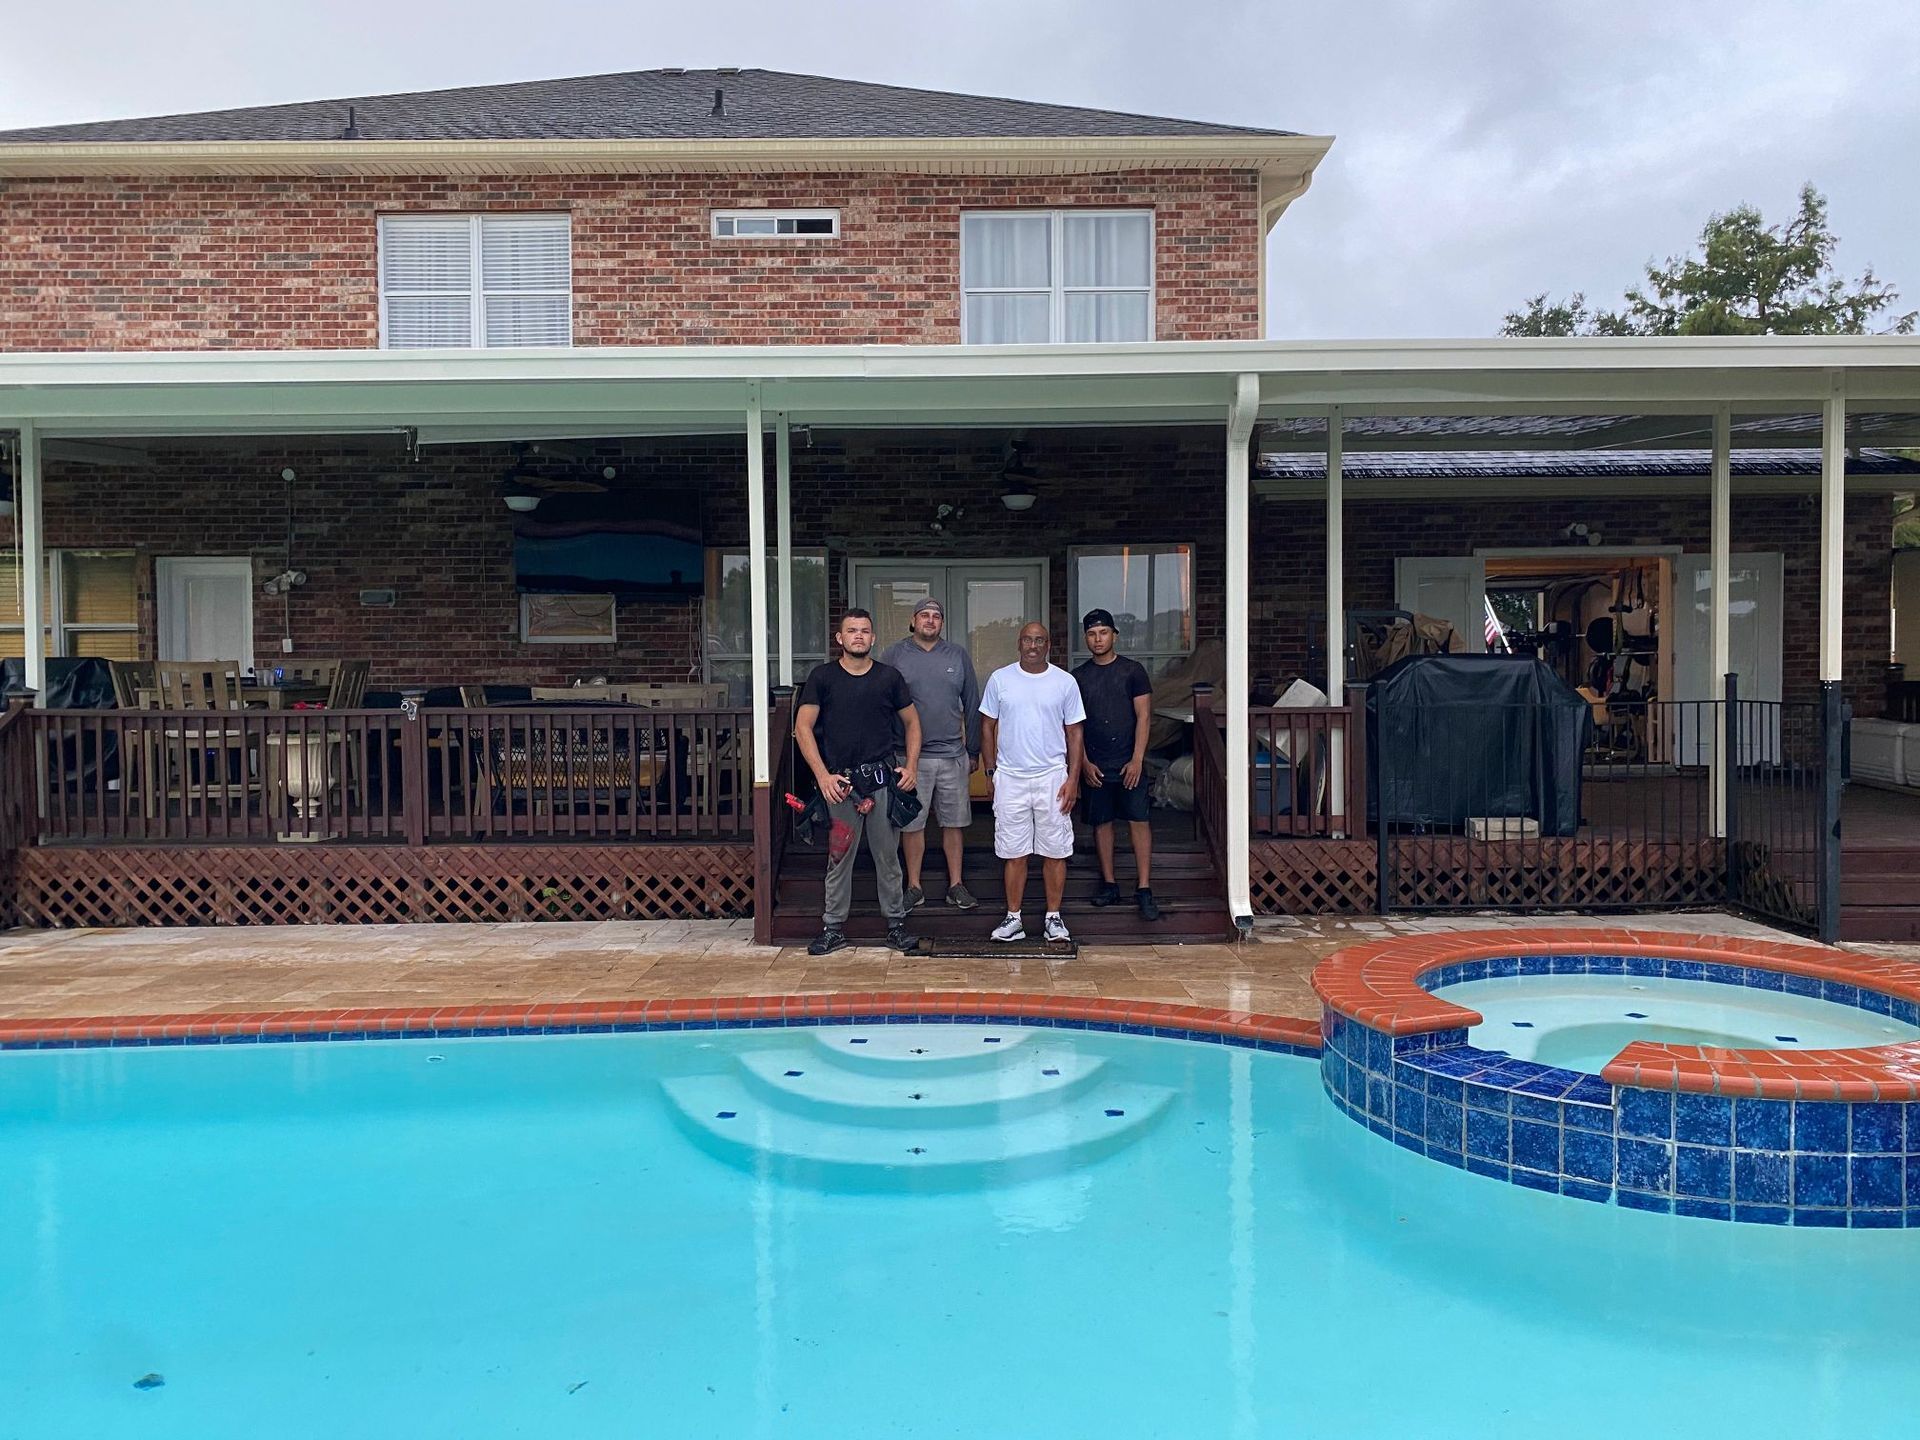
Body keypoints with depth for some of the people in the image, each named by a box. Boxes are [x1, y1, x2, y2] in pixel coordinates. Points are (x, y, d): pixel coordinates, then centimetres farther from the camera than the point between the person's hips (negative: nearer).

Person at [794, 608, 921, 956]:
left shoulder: (889, 677, 6)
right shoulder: (823, 677, 2)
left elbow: (911, 721, 14)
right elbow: (803, 727, -2)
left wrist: (910, 766, 2)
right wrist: (822, 775, -11)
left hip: (883, 780, 1)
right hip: (839, 782, -1)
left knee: (888, 856, 6)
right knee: (838, 857, 4)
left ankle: (895, 923, 18)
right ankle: (833, 928, 14)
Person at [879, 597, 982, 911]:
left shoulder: (958, 656, 7)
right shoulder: (893, 655, 1)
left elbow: (972, 706, 12)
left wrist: (974, 752, 11)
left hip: (953, 755, 2)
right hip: (910, 755, -2)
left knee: (954, 822, 7)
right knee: (912, 823, 4)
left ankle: (956, 885, 17)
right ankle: (914, 887, 15)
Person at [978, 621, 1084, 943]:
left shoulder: (1065, 682, 2)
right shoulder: (999, 679, 3)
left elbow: (1074, 733, 5)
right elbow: (987, 727, 8)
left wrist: (1073, 778, -2)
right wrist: (990, 771, 3)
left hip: (1052, 777, 0)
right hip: (1010, 778, 0)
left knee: (1054, 851, 4)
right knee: (1014, 853, 5)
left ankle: (1054, 917, 15)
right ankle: (1013, 919, 14)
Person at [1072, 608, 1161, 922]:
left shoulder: (1133, 670, -1)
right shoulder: (1078, 676, 6)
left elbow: (1144, 716, -4)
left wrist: (1137, 759, -11)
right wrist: (1084, 762, -2)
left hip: (1128, 762, -2)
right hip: (1094, 764, 3)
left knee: (1138, 821, -6)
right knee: (1101, 822, 8)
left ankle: (1144, 890, -5)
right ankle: (1109, 884, 18)